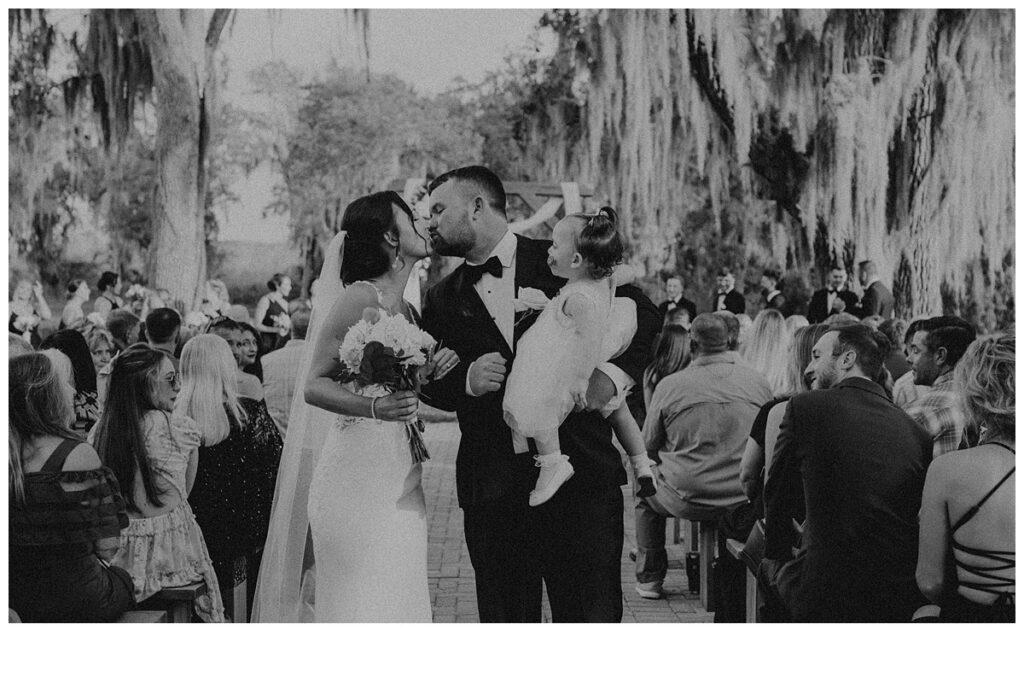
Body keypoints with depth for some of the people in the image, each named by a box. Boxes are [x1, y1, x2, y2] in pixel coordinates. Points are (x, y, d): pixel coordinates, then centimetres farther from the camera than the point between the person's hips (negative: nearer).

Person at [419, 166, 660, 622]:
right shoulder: (443, 300, 13)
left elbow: (643, 314, 8)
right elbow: (431, 387, 13)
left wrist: (611, 375, -7)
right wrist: (466, 380, -8)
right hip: (494, 489, 3)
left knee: (592, 614, 0)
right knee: (505, 618, 6)